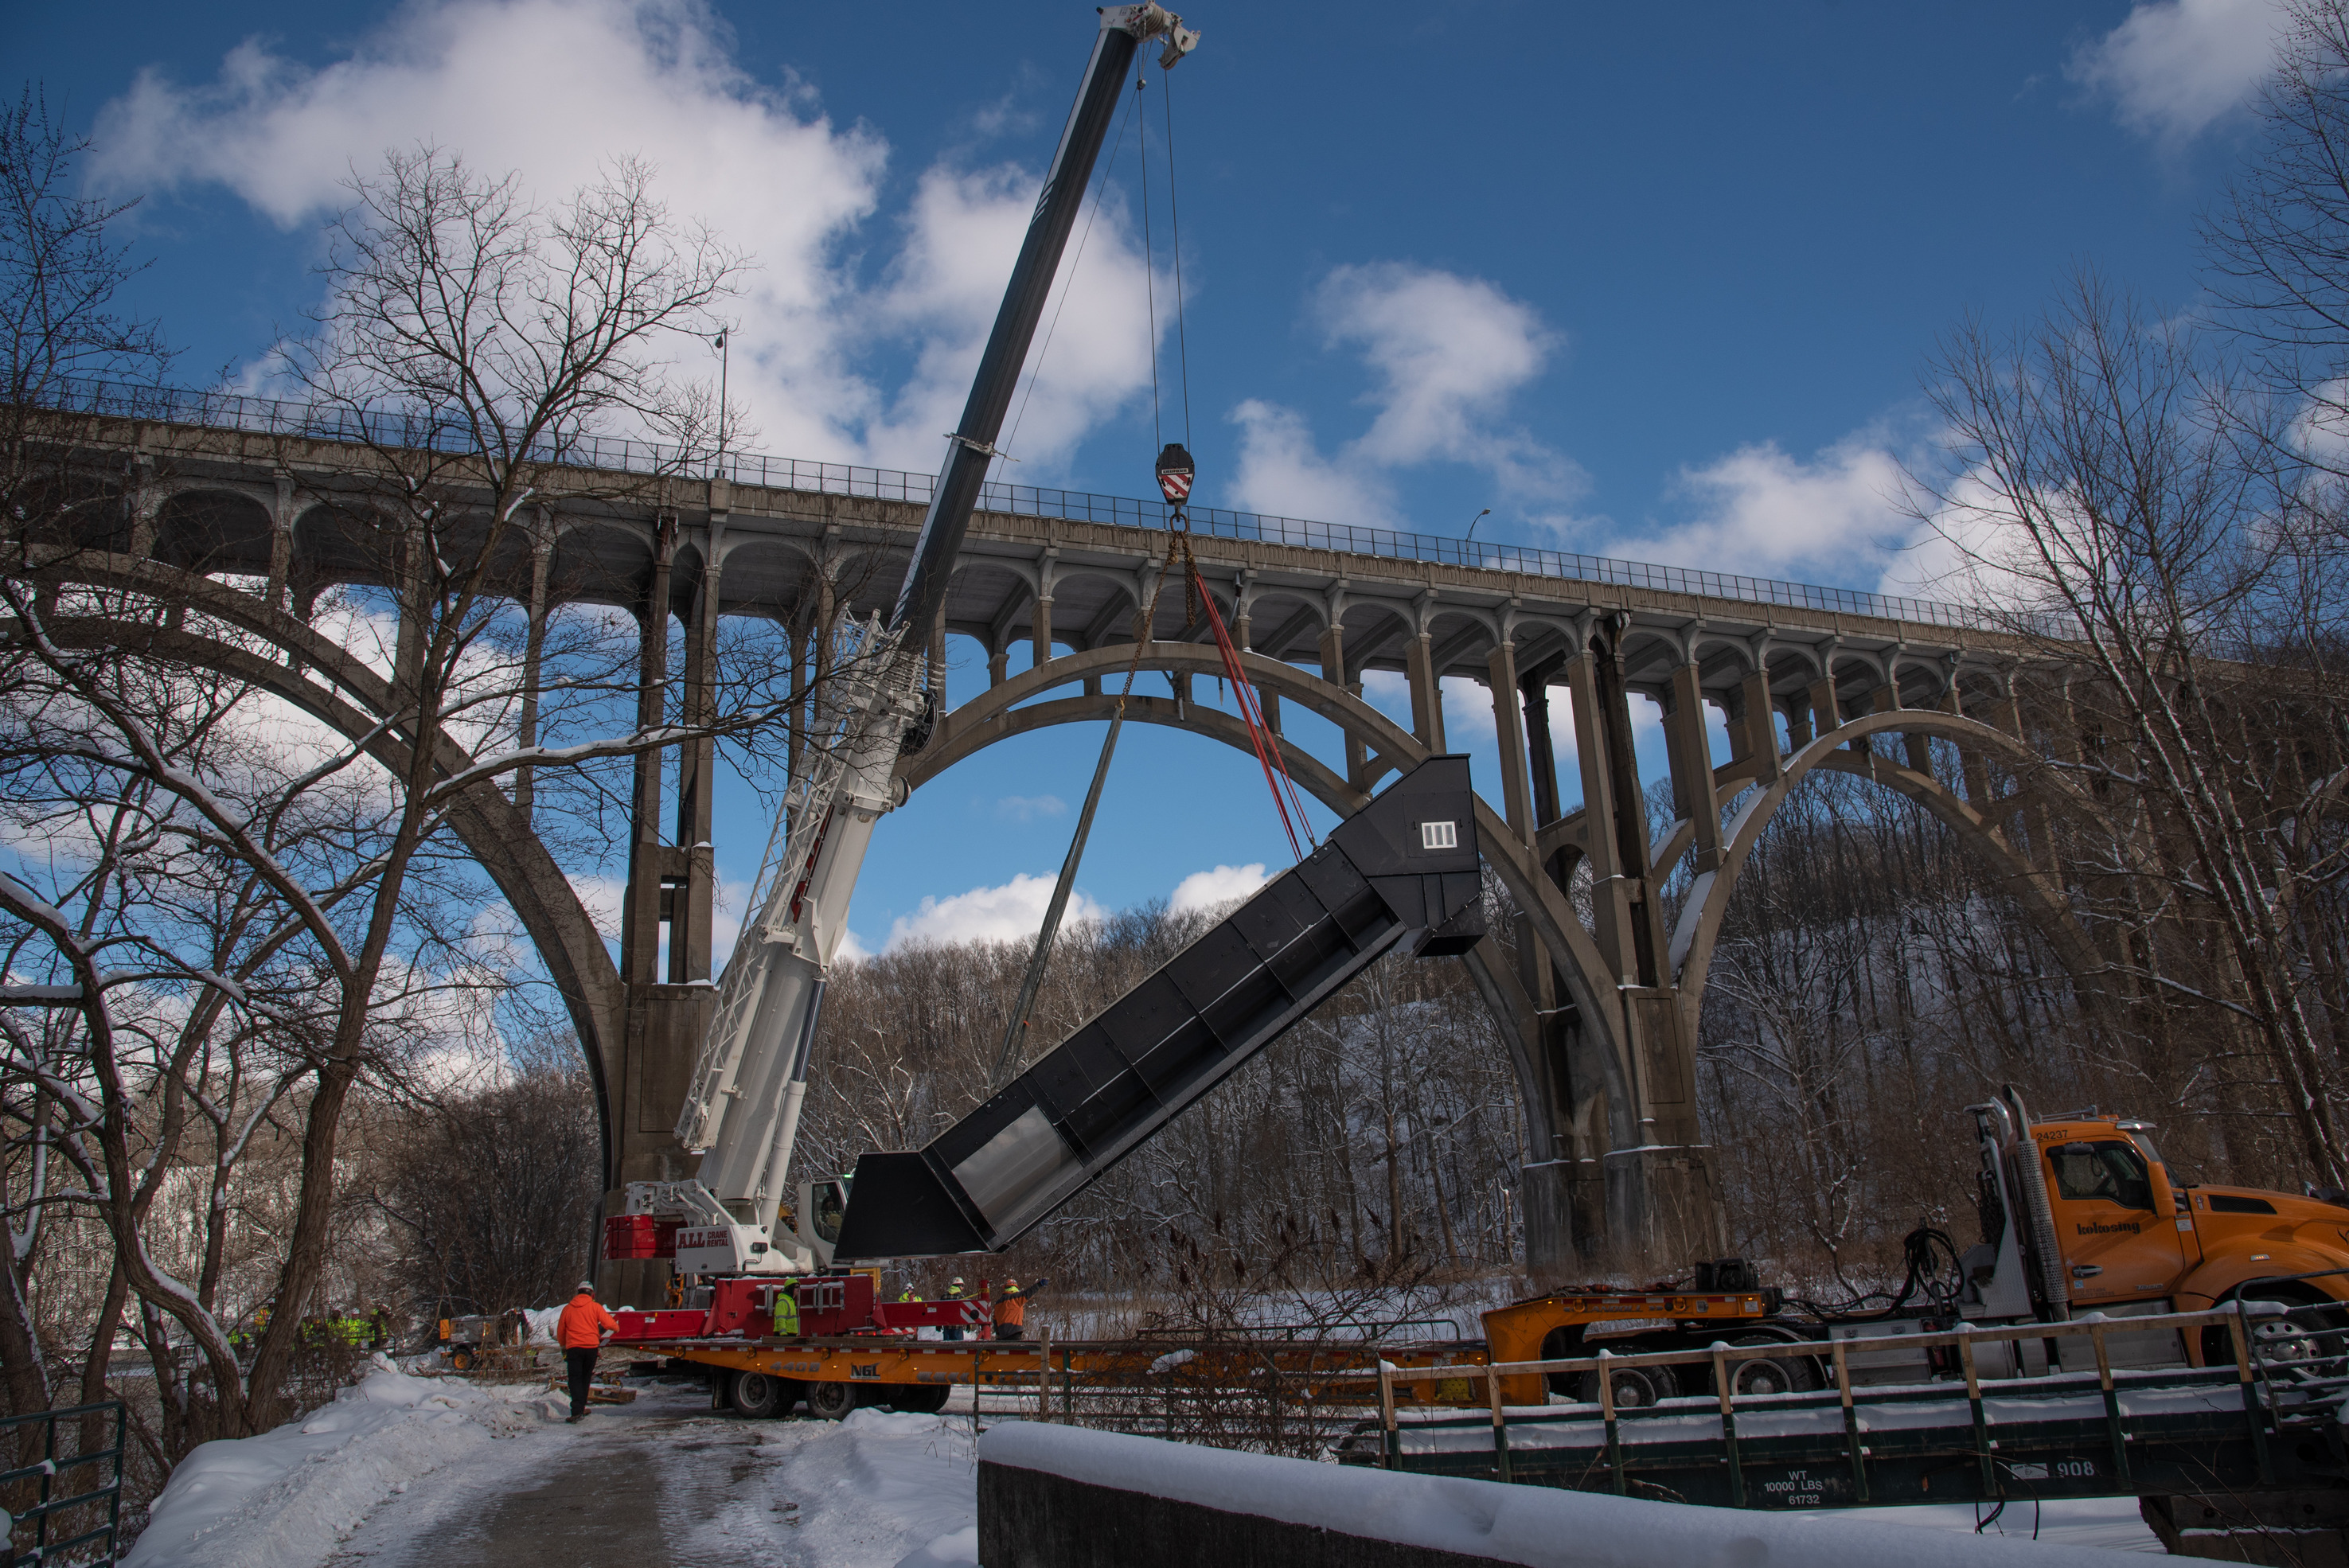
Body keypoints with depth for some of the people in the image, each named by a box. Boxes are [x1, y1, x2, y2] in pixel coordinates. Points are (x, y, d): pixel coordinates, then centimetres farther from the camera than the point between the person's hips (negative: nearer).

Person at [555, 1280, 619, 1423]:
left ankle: (577, 1411, -17)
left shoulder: (568, 1309, 9)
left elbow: (560, 1332, 17)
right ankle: (581, 1408, 18)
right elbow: (609, 1323, -5)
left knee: (576, 1379, -3)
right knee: (585, 1378, 16)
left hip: (573, 1347, 0)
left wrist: (563, 1345, 36)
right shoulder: (595, 1307, 3)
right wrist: (616, 1327, 18)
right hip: (591, 1347, 0)